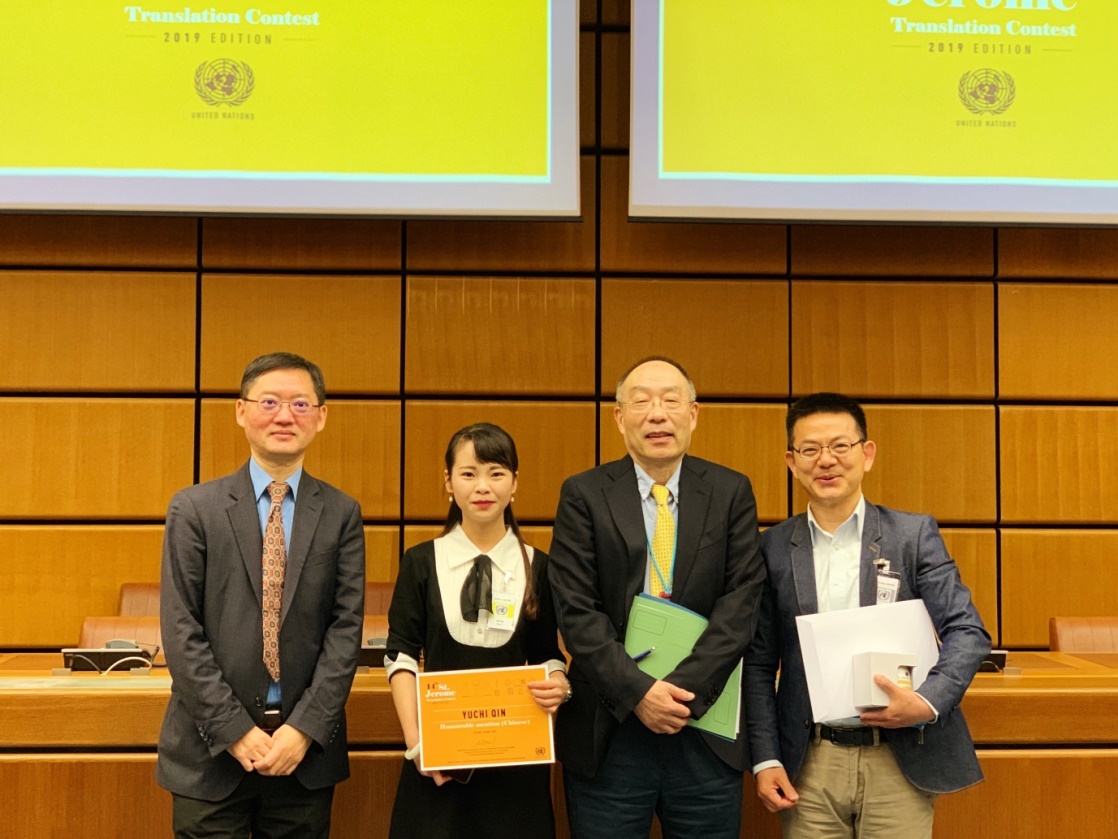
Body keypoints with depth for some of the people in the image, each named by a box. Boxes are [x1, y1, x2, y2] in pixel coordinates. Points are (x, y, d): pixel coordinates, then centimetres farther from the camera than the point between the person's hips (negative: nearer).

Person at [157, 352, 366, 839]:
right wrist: (236, 732, -11)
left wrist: (305, 730, -10)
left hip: (306, 747, 1)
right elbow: (181, 631, -5)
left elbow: (346, 628, -1)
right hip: (212, 750, -1)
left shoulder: (341, 514, 3)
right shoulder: (193, 509, -1)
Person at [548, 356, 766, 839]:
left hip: (707, 733, 1)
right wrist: (638, 692, -16)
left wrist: (687, 689, -15)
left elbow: (741, 600, -4)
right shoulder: (583, 495, 0)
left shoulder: (731, 493, 4)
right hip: (609, 736, -1)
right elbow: (576, 611, -7)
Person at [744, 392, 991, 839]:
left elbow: (967, 631, -4)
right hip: (811, 767, 1)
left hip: (899, 764, -1)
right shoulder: (773, 547, 3)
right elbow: (759, 663, 5)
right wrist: (765, 760, -1)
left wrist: (928, 702, -20)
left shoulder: (914, 534, 1)